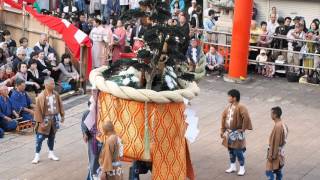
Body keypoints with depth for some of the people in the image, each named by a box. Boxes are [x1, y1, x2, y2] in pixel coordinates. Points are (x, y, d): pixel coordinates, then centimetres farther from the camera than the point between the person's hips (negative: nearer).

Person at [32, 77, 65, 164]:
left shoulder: (56, 94, -2)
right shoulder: (41, 97, -19)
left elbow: (60, 105, 9)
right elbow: (38, 110, -16)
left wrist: (62, 115, 10)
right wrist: (40, 121, -17)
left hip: (54, 118, 5)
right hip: (45, 119, -5)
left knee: (52, 137, 16)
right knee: (40, 137, -2)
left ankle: (51, 153, 29)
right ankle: (37, 155, 9)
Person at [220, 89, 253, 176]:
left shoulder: (240, 107, -20)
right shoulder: (229, 107, 5)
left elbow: (246, 118, -27)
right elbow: (224, 118, 12)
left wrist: (243, 129, -18)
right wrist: (222, 130, 11)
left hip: (237, 133, -7)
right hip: (229, 132, 8)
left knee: (238, 151, -1)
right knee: (230, 150, 16)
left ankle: (242, 168, 14)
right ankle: (233, 167, 29)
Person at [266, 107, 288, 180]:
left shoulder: (277, 126, -24)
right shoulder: (283, 124, 6)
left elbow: (275, 142, -23)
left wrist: (271, 155, -18)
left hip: (275, 152, -10)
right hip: (280, 152, 10)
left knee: (269, 172, -7)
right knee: (278, 171, 16)